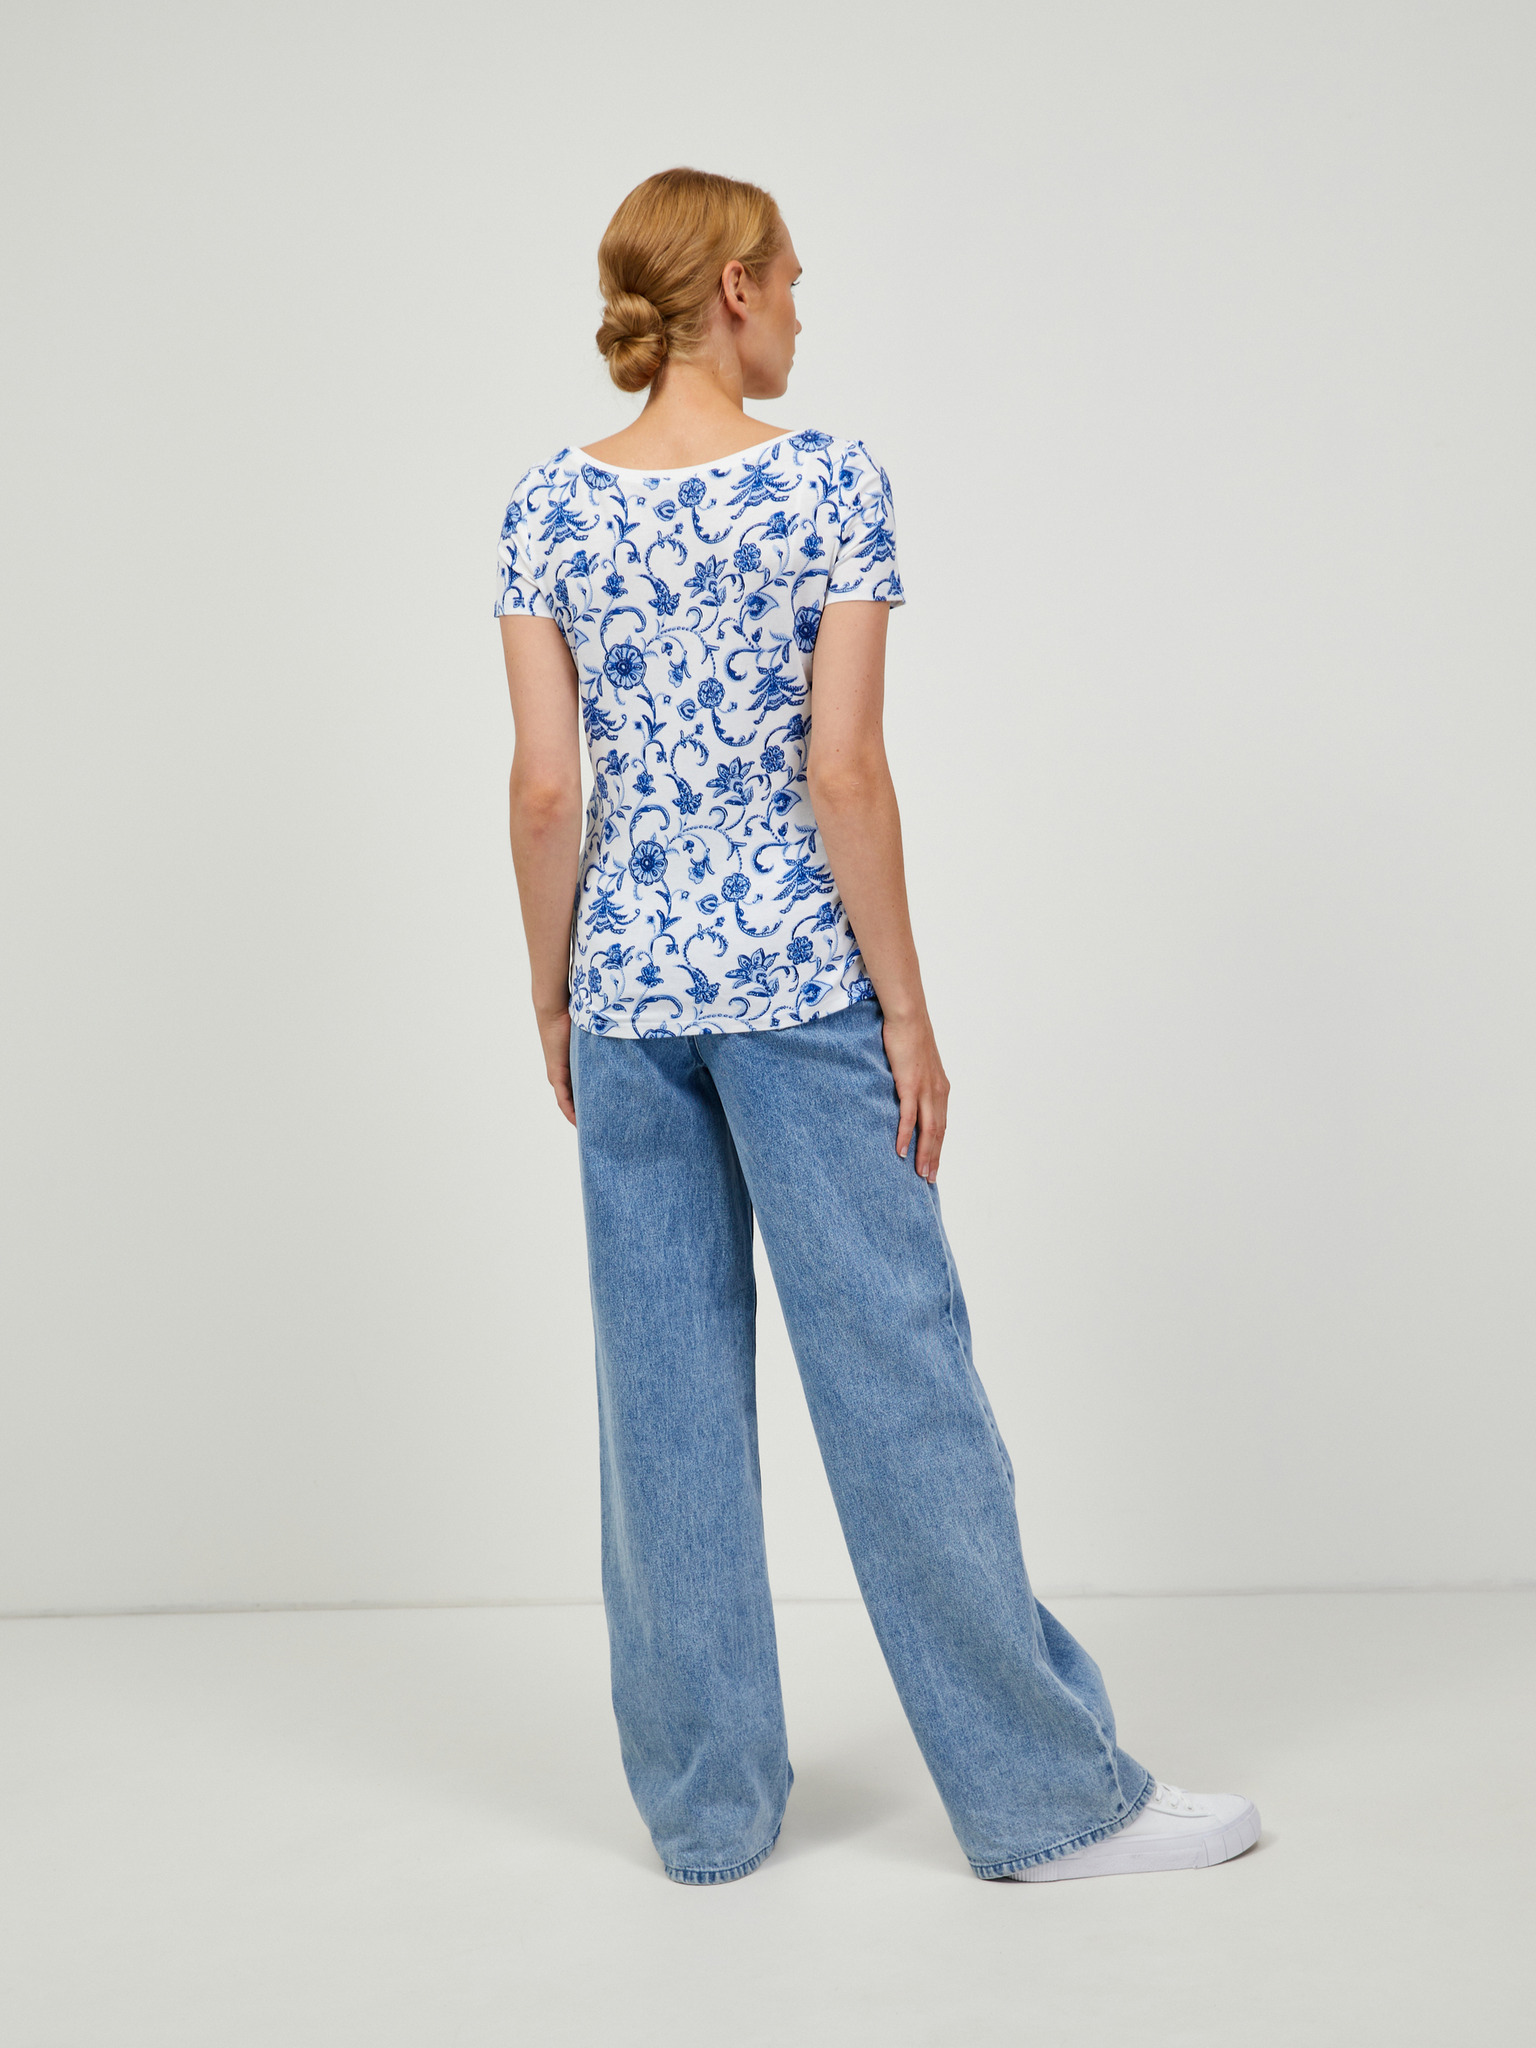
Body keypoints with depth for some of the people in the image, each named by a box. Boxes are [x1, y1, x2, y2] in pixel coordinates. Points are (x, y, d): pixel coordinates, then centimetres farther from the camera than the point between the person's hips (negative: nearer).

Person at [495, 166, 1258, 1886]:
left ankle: (706, 1804, 19)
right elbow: (842, 771, -13)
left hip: (627, 981, 4)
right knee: (893, 1368, 2)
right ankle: (1045, 1793, 13)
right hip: (795, 970, -4)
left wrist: (553, 998, 11)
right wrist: (906, 1011, -7)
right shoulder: (829, 483, -9)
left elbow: (546, 790, 1)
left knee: (665, 1386, 9)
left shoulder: (549, 510, 3)